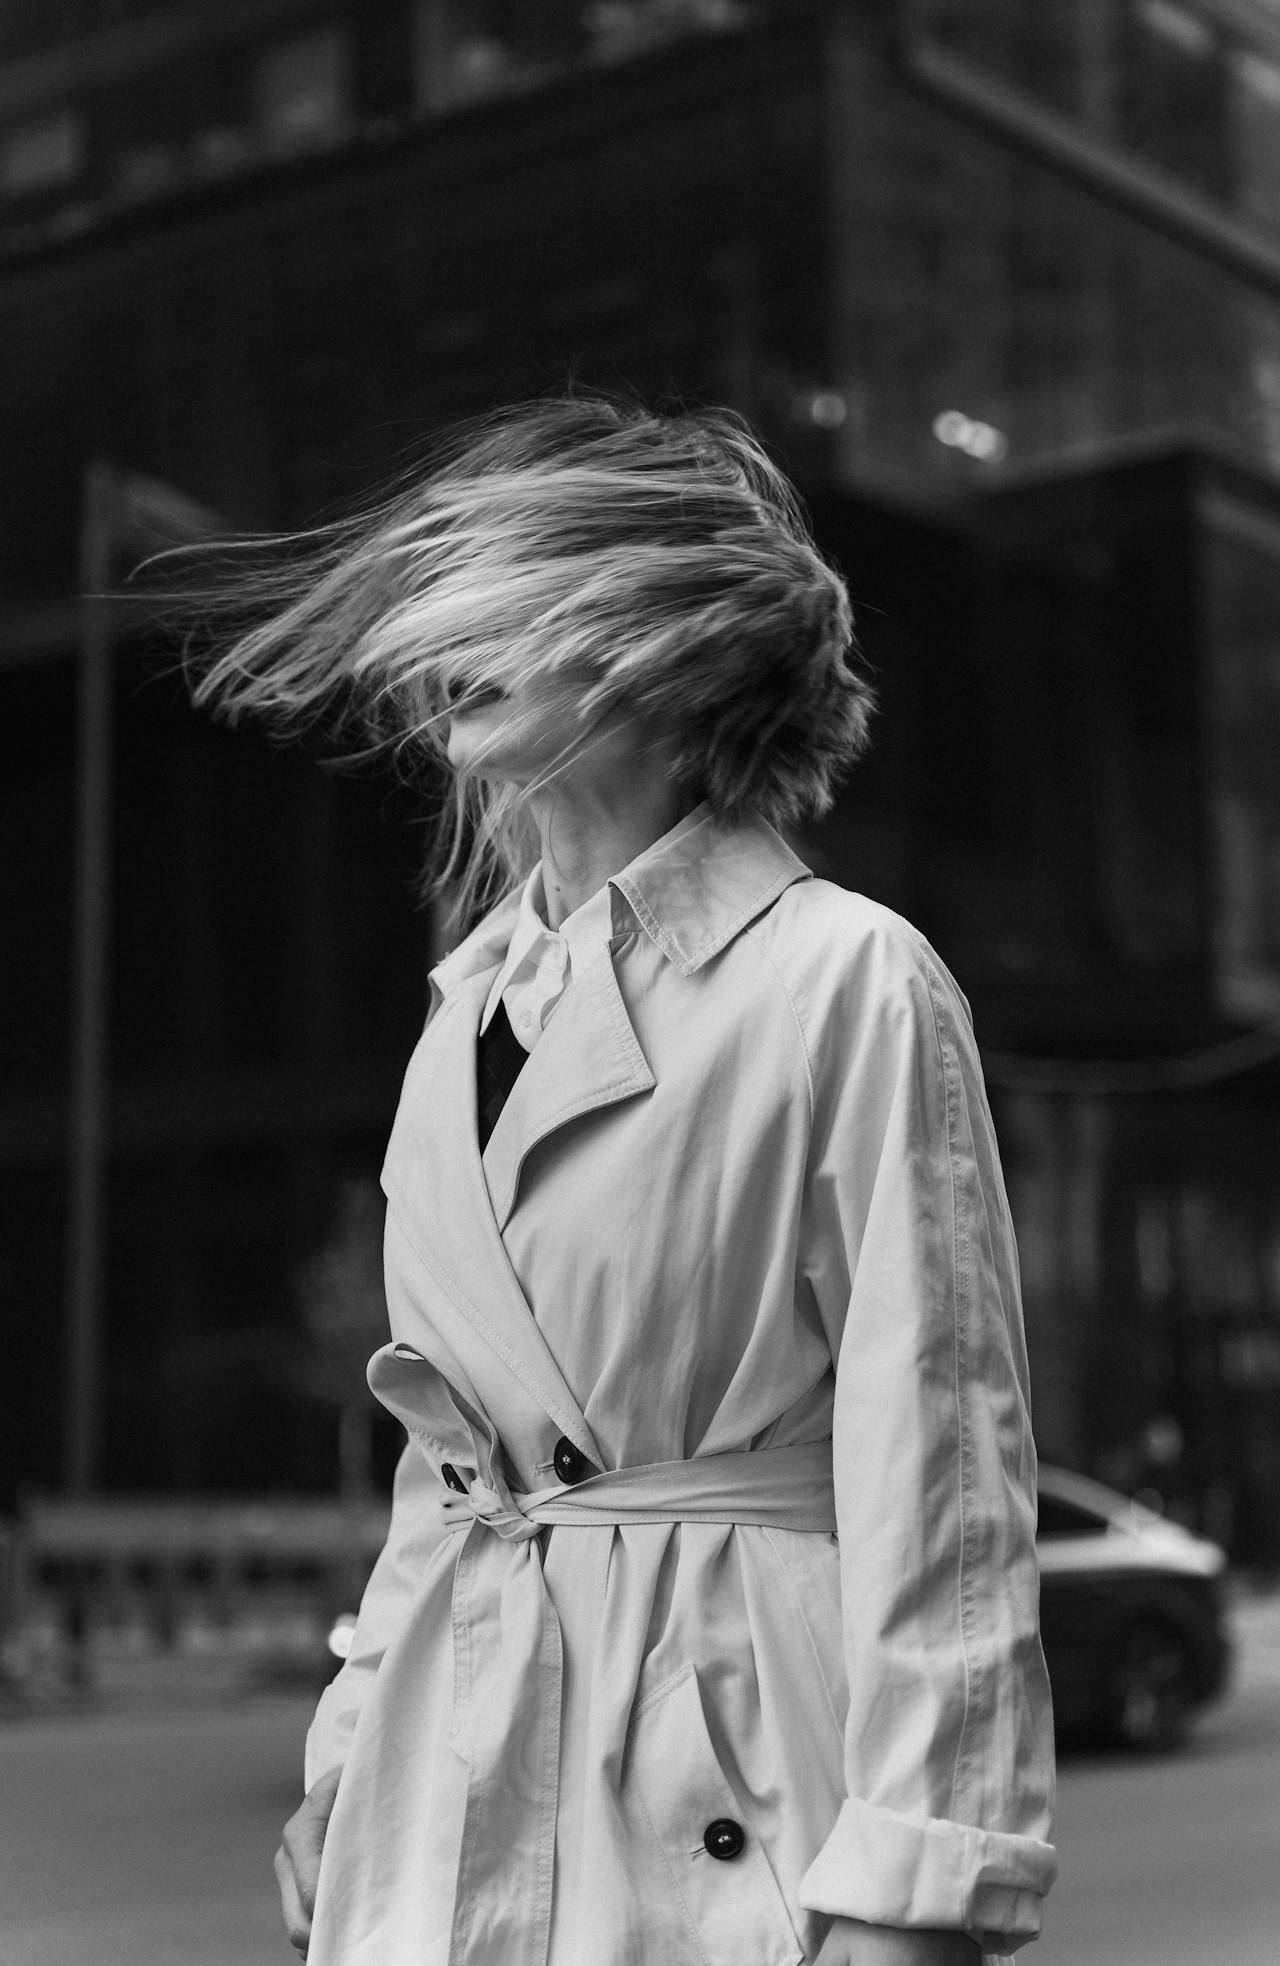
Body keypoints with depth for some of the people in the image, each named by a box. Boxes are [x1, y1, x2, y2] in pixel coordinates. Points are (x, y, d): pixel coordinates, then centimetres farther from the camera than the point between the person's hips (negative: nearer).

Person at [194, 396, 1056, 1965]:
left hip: (719, 1781, -6)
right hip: (442, 1792, 6)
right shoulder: (469, 1008, 11)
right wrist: (343, 1785, 15)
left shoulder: (849, 982, -9)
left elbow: (940, 1477, -12)